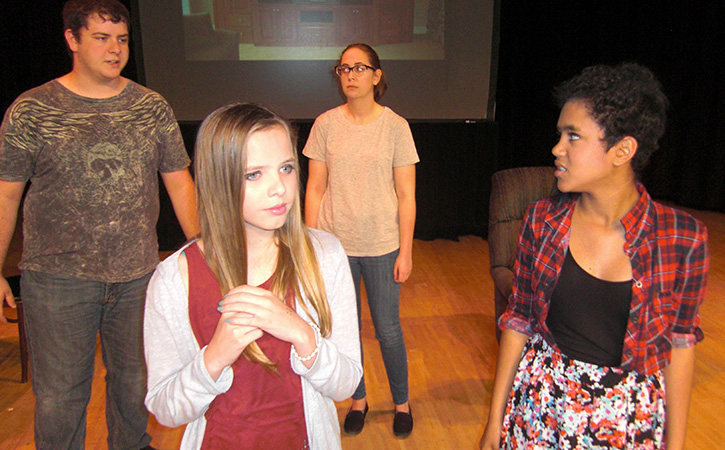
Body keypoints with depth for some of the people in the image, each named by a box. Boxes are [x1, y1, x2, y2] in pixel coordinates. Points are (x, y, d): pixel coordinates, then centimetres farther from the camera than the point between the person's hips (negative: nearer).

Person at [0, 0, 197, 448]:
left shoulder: (154, 107, 4)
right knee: (59, 395, 8)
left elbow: (179, 182, 7)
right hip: (57, 279, -2)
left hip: (138, 275, 3)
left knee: (135, 381, 18)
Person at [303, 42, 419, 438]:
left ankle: (401, 402, 32)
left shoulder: (395, 126, -3)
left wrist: (405, 251, -4)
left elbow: (406, 195, -2)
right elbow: (315, 188, 2)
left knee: (388, 331, 8)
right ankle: (358, 399, 36)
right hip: (335, 244, 2)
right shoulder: (326, 124, 0)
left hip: (382, 246, -1)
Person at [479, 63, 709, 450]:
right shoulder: (541, 221, -9)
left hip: (630, 418, -1)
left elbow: (679, 344, -4)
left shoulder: (682, 237, -14)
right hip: (540, 407, 1)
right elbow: (519, 320, -2)